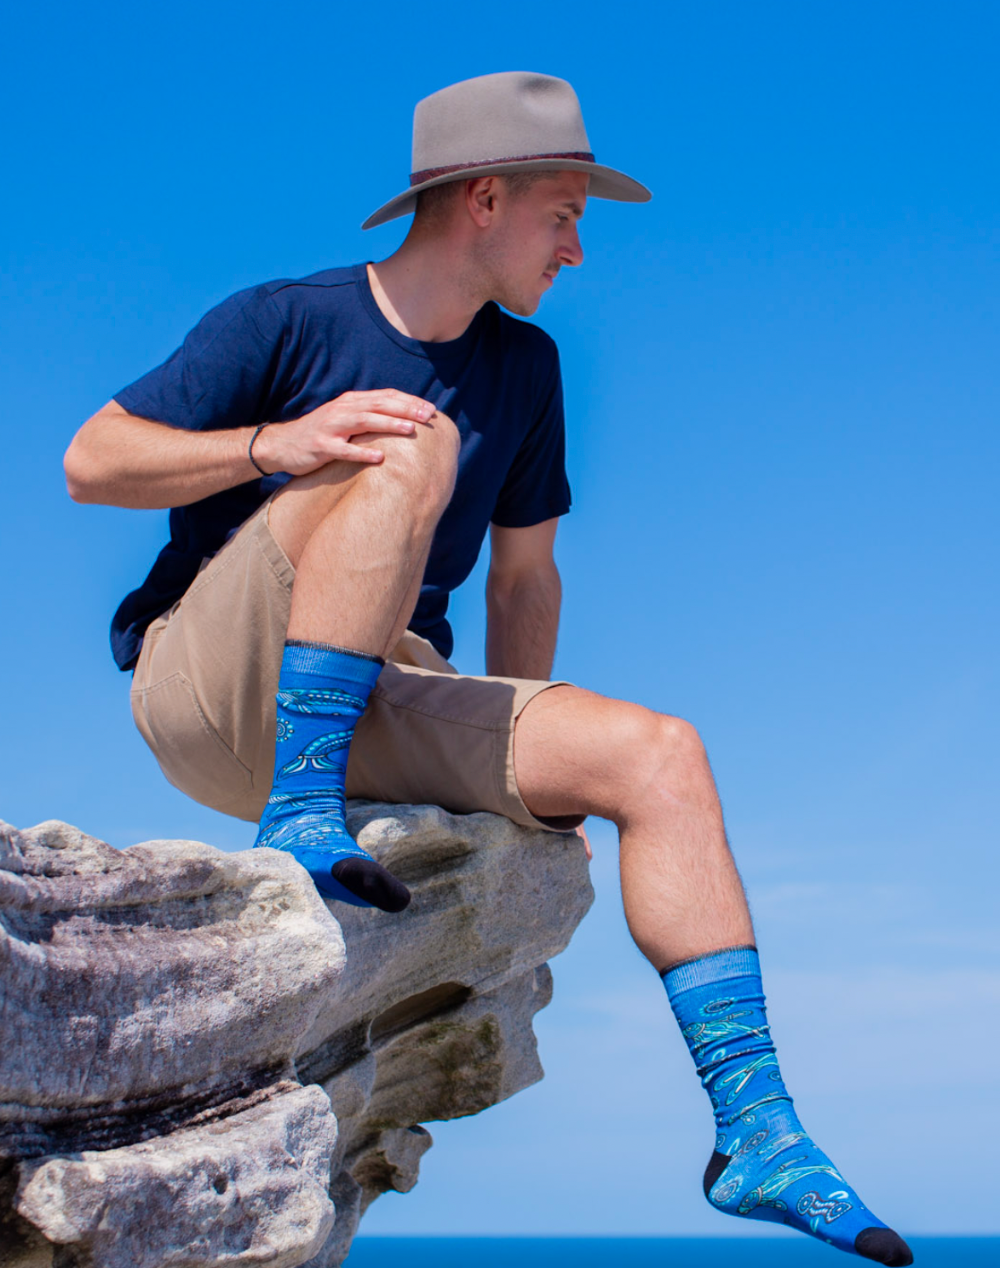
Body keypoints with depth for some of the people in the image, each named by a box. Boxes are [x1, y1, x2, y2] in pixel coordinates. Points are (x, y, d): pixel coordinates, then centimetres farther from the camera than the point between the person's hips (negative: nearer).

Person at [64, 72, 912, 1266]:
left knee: (659, 756, -14)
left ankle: (756, 1133, -12)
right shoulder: (281, 320, -4)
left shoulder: (523, 367, 13)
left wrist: (514, 774, 15)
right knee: (413, 450, -27)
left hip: (373, 708, 5)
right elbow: (89, 462, -9)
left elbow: (523, 580, 19)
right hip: (205, 687, -5)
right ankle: (298, 809, -27)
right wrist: (280, 443, -24)